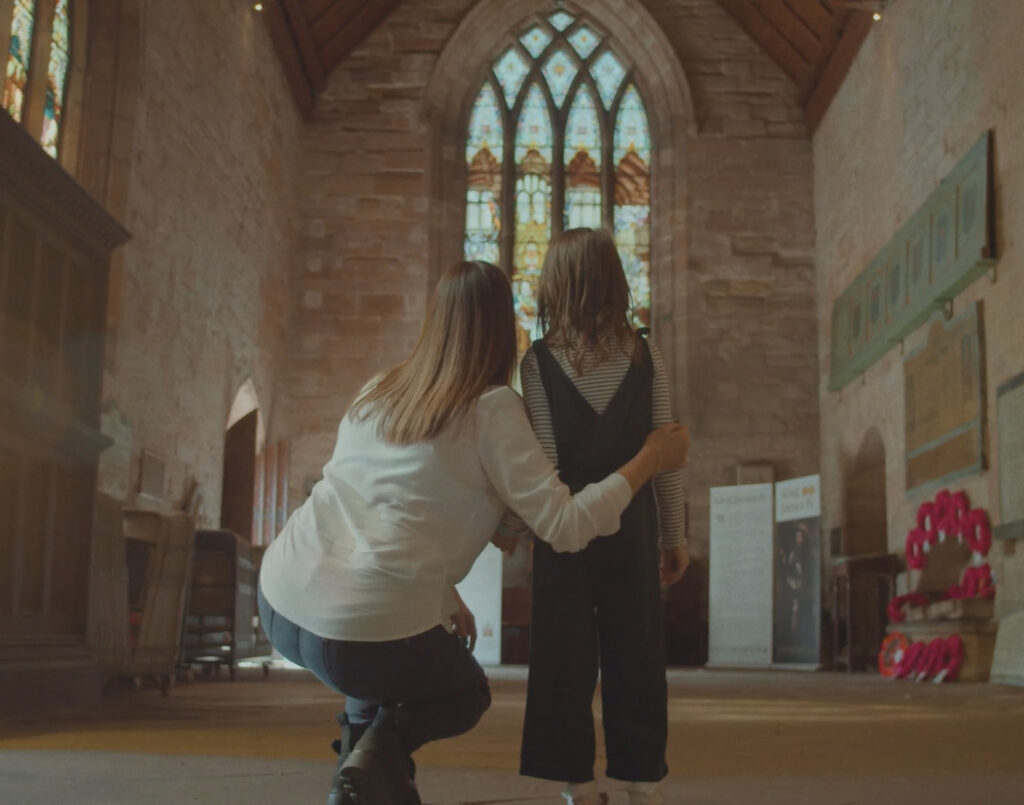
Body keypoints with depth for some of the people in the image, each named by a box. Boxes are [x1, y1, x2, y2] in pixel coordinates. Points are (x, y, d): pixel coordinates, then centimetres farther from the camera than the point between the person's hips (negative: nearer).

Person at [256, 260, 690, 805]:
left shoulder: (378, 392, 14)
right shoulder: (493, 408, -4)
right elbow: (565, 526, -7)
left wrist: (442, 599, 28)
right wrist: (649, 460, 4)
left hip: (280, 600, 6)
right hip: (369, 630, -6)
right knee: (466, 696, 25)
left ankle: (367, 752, 18)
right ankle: (382, 749, -2)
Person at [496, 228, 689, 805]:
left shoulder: (539, 361, -5)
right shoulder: (645, 356, 0)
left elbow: (543, 460, -10)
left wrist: (510, 527, 3)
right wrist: (676, 534, 7)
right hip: (631, 525, 2)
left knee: (564, 659, 6)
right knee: (635, 656, 9)